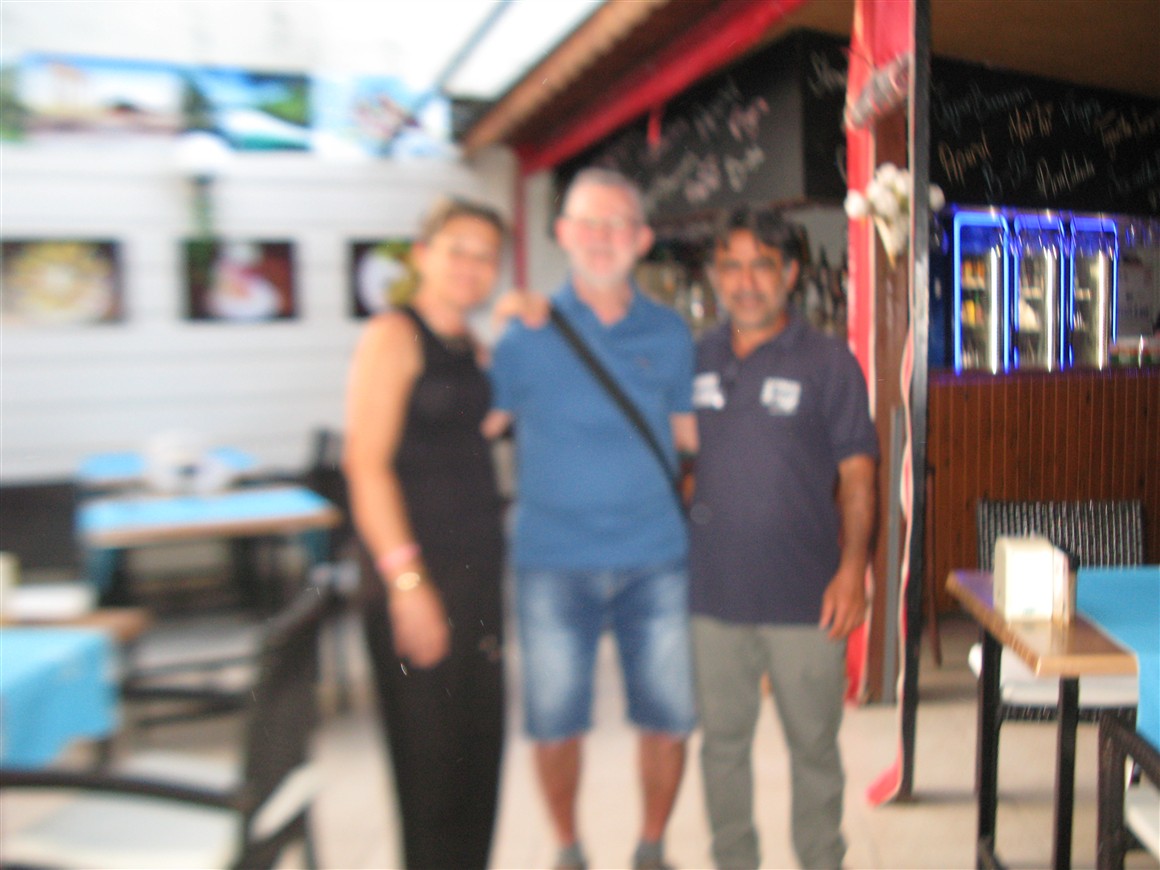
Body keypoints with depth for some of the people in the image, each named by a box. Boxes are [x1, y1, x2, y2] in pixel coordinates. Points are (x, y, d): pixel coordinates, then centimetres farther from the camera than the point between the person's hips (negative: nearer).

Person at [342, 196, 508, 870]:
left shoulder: (474, 348, 15)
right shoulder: (394, 336, -8)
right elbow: (367, 463, -15)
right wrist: (405, 578, -20)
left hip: (478, 569, 8)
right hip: (418, 570, -8)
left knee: (479, 747, 14)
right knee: (430, 753, 1)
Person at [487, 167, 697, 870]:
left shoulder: (671, 333, 7)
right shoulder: (528, 331, 1)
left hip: (656, 559, 2)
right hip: (554, 561, -1)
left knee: (669, 719, 7)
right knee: (555, 724, 6)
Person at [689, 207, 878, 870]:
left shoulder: (828, 360, -2)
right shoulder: (696, 359, 8)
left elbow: (857, 472, -3)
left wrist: (853, 568, -13)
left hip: (805, 596, -3)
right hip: (713, 591, 3)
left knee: (814, 745, 10)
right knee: (723, 743, 14)